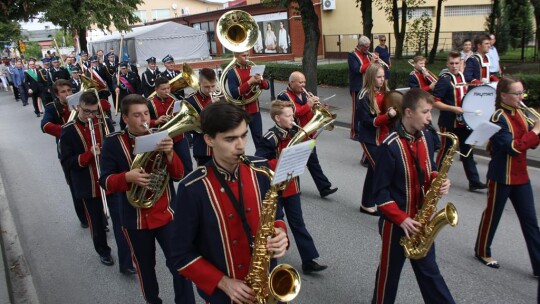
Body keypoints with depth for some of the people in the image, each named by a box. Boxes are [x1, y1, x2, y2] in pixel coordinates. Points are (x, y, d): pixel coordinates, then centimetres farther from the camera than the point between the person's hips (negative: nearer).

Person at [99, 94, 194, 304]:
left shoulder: (158, 137, -2)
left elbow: (178, 175, -6)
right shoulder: (113, 143, -6)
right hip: (135, 218, 0)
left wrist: (169, 154, -26)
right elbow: (105, 181, -11)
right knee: (145, 267, 17)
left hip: (166, 214, 0)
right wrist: (127, 177, -31)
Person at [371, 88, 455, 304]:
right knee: (389, 272, 13)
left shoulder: (425, 140, 2)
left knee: (429, 269, 17)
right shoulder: (390, 146, -21)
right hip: (396, 223, -6)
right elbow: (380, 191, -18)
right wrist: (401, 219, -23)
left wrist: (438, 182, -7)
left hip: (422, 220, 6)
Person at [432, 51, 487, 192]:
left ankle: (474, 181, 14)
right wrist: (453, 109, -25)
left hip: (463, 121, 7)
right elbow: (435, 102, -19)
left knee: (467, 150, 9)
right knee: (446, 150, 4)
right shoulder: (444, 80, -13)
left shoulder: (463, 77, 9)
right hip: (449, 123, -7)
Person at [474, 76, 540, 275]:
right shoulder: (499, 118, -16)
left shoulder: (519, 113, 7)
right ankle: (482, 252, 30)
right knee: (493, 214, 10)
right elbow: (513, 147, -24)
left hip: (520, 176, 7)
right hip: (501, 177, -7)